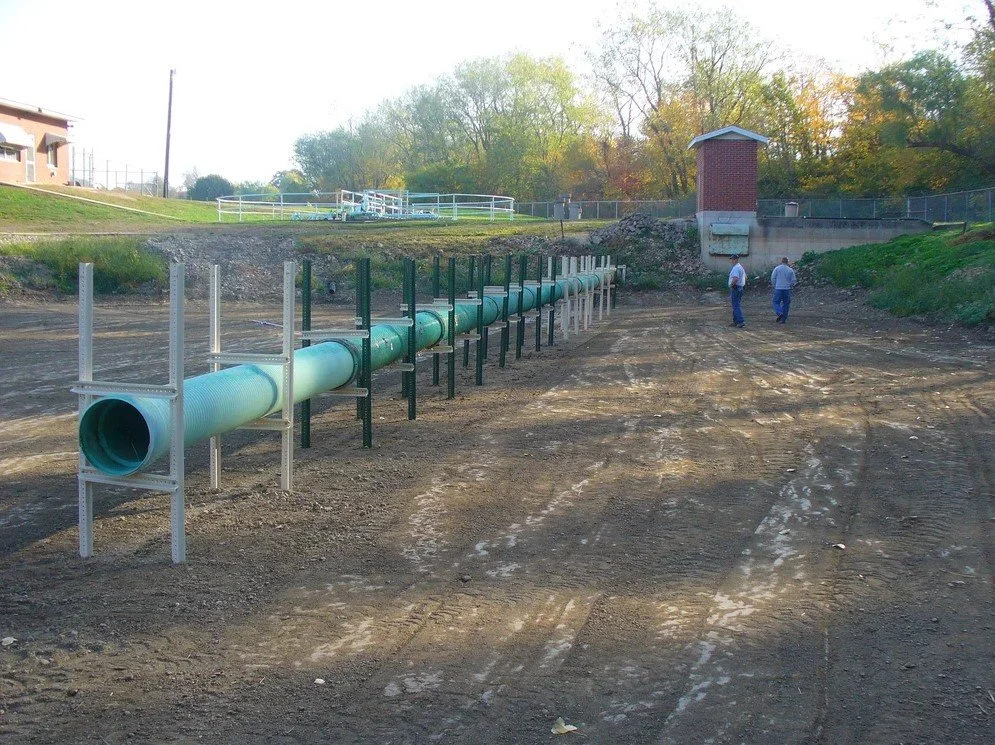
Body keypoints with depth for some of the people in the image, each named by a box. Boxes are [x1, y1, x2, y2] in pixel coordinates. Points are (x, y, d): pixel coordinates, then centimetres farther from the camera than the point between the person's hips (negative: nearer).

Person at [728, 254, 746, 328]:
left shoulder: (736, 268, -18)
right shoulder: (741, 267, 16)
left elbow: (735, 279, -30)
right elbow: (745, 277, 25)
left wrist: (730, 285, -17)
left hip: (735, 289, -10)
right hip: (741, 288, 10)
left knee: (736, 306, -10)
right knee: (736, 305, 17)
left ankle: (741, 322, -16)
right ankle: (735, 321, 22)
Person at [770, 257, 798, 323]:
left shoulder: (777, 268, -2)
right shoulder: (790, 270, 2)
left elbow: (773, 278, -3)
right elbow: (793, 280, 3)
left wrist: (774, 285, 10)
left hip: (778, 288, -2)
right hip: (787, 289, 2)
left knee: (775, 302, 5)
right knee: (786, 304, 9)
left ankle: (779, 313, -19)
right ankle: (783, 319, 9)